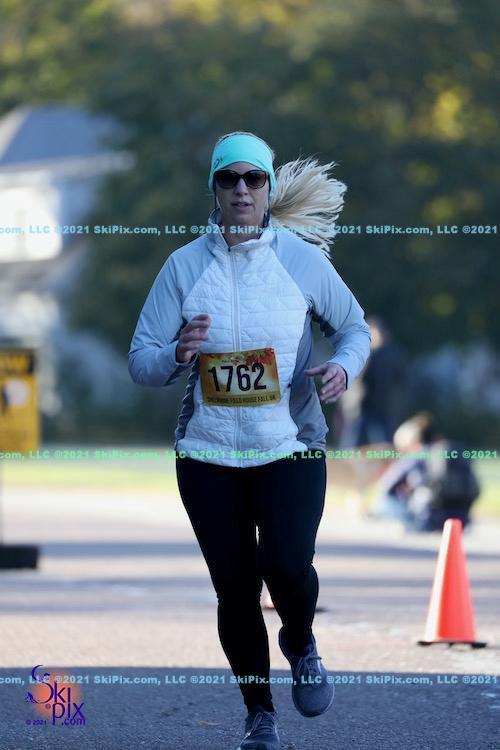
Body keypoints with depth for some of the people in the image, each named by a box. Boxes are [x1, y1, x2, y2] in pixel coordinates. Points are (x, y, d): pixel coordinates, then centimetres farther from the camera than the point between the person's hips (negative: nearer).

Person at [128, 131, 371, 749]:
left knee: (286, 565, -20)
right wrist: (177, 354, -22)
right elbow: (140, 362, 0)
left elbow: (353, 326, 10)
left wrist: (344, 367, -12)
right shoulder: (183, 265, -1)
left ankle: (301, 645, 15)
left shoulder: (301, 257, -2)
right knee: (234, 586, 5)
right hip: (208, 452, 1)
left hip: (291, 446, -1)